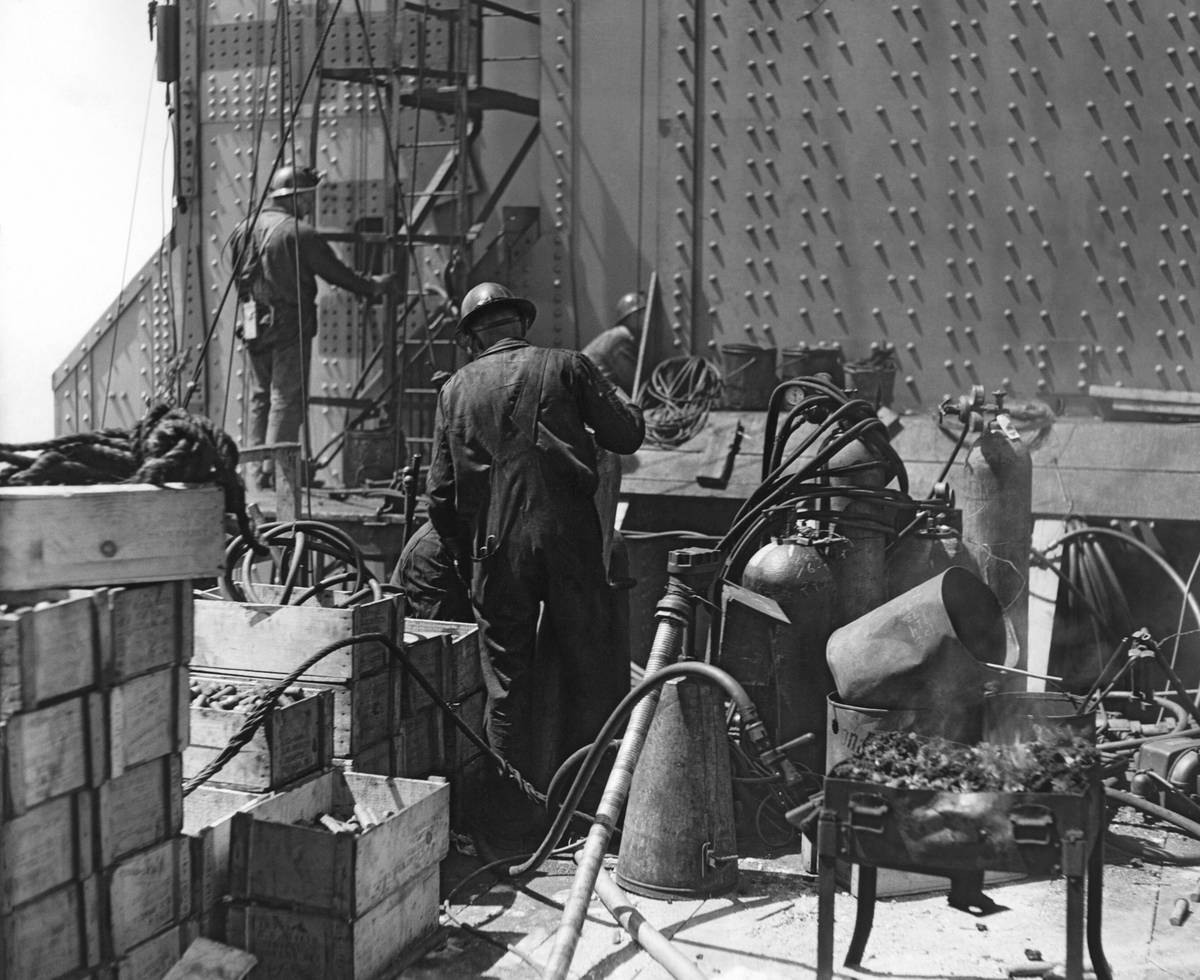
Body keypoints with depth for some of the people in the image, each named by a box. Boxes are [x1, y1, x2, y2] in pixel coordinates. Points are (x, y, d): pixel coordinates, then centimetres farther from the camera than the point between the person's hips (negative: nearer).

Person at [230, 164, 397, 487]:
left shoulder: (243, 229, 8)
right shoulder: (299, 233, -12)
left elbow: (239, 277, 14)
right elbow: (336, 272, -6)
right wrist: (373, 286, 7)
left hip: (254, 325, 7)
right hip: (289, 326, -7)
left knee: (260, 397, 13)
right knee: (287, 398, -3)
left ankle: (256, 468, 15)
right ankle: (274, 470, -5)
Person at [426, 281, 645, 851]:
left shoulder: (455, 390, 9)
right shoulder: (565, 367, 3)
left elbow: (440, 494, 8)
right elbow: (628, 434, 1)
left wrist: (465, 553, 21)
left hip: (496, 548, 2)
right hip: (570, 541, -1)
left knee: (507, 690, 9)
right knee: (590, 675, 10)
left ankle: (510, 829, 14)